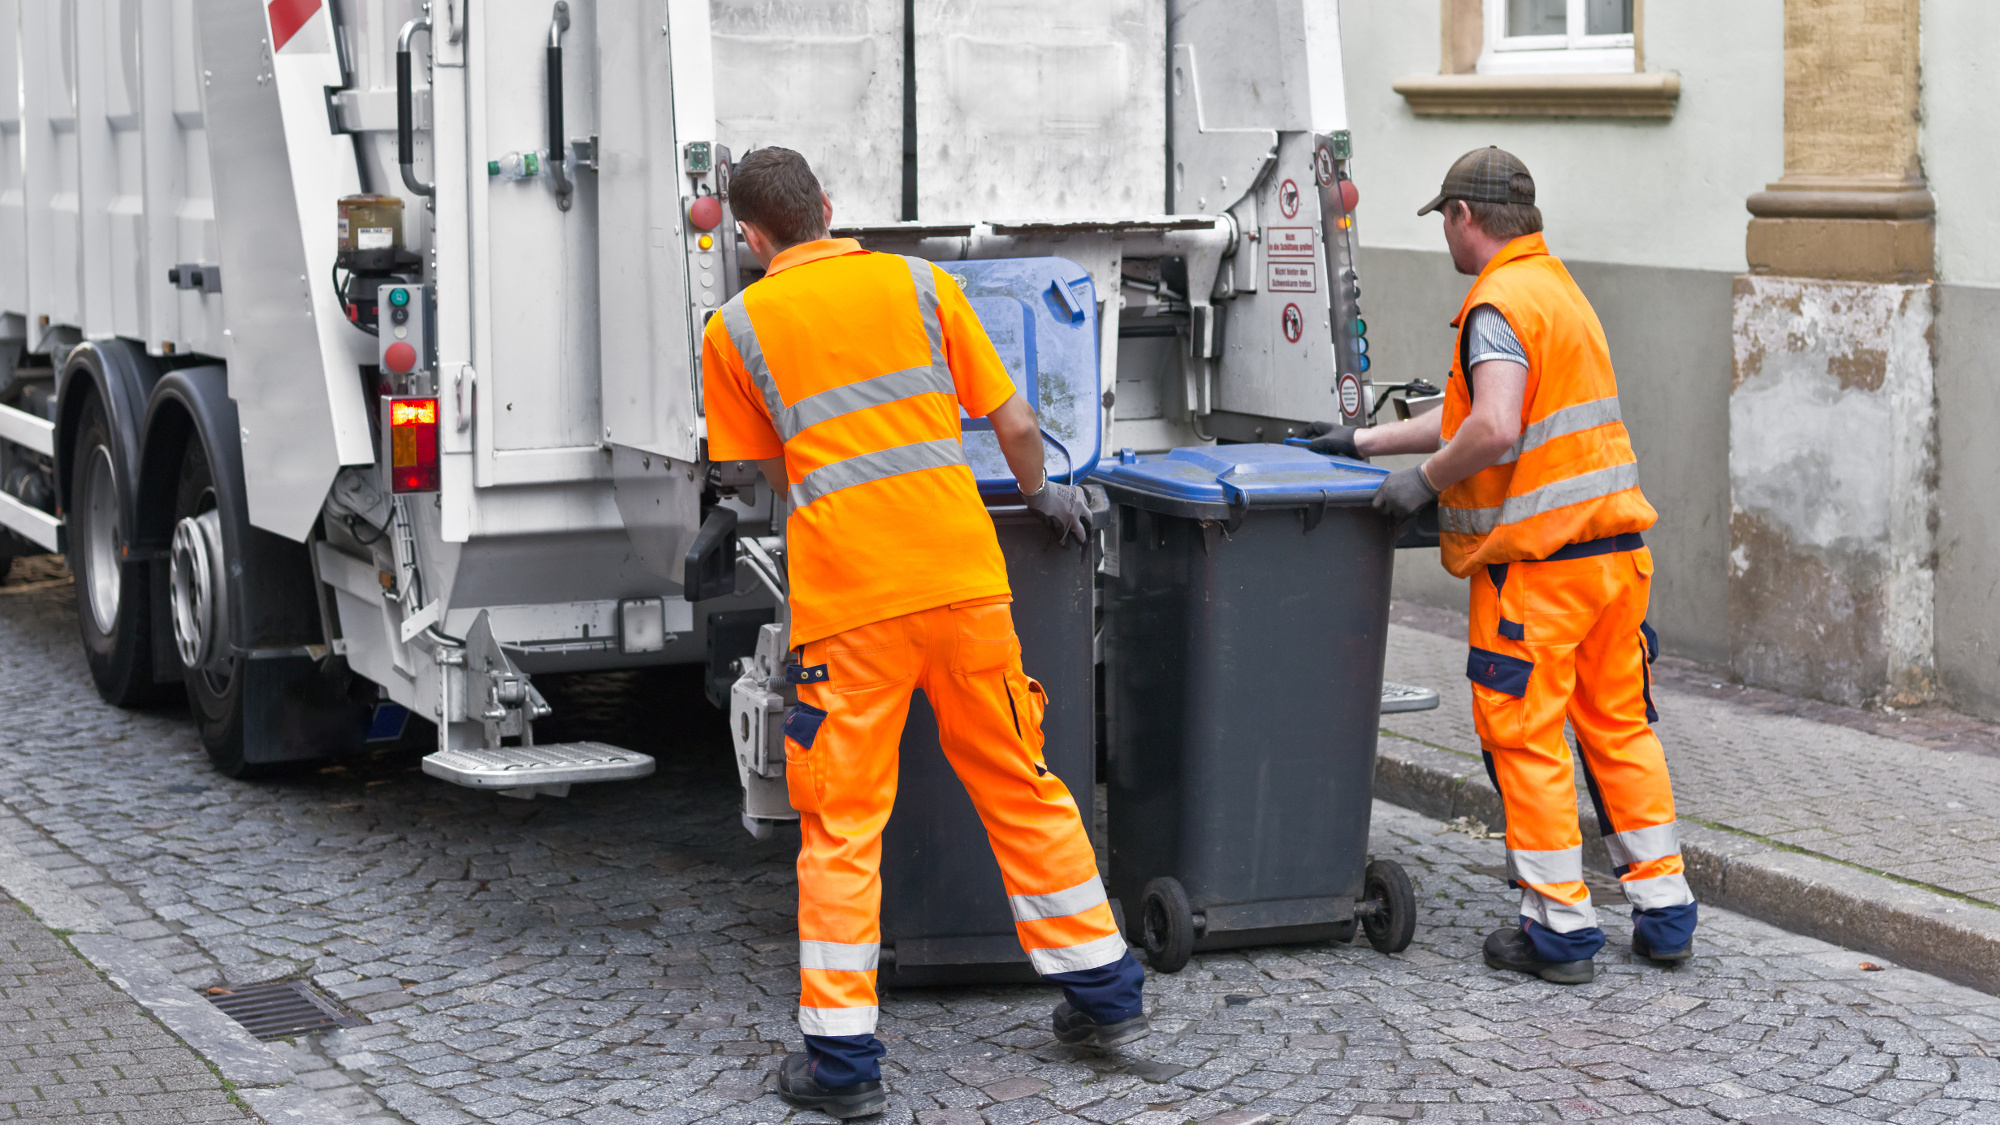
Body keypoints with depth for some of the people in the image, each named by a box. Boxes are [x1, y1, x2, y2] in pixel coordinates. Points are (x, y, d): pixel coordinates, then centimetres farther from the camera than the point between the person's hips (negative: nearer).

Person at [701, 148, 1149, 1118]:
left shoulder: (736, 328, 6)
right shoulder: (918, 282, 9)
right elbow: (1015, 424, 9)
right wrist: (1039, 493, 29)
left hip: (846, 598, -2)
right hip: (963, 573, 2)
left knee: (841, 827, 4)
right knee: (1021, 785, 16)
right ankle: (1104, 993, 24)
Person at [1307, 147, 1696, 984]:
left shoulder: (1499, 304, -12)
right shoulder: (1559, 288, 19)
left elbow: (1493, 430, -27)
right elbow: (1471, 415, 25)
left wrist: (1425, 480, -12)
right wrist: (1364, 442, 27)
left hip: (1538, 557, -9)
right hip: (1617, 542, 9)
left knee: (1526, 737, 0)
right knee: (1619, 727, 14)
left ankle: (1559, 926, 3)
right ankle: (1663, 911, 16)